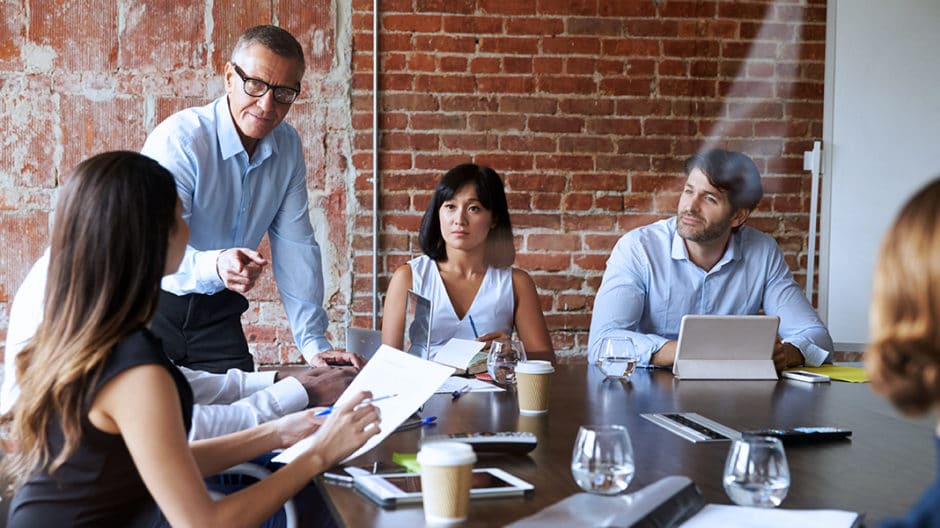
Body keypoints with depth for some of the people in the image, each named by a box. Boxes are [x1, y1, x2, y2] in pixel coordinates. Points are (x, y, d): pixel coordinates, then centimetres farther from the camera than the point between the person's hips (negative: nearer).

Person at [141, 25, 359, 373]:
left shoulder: (288, 146, 0)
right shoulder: (178, 140, -20)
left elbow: (295, 246, 0)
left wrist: (314, 344, -6)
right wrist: (215, 266, -49)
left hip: (218, 311, 5)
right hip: (154, 305, -5)